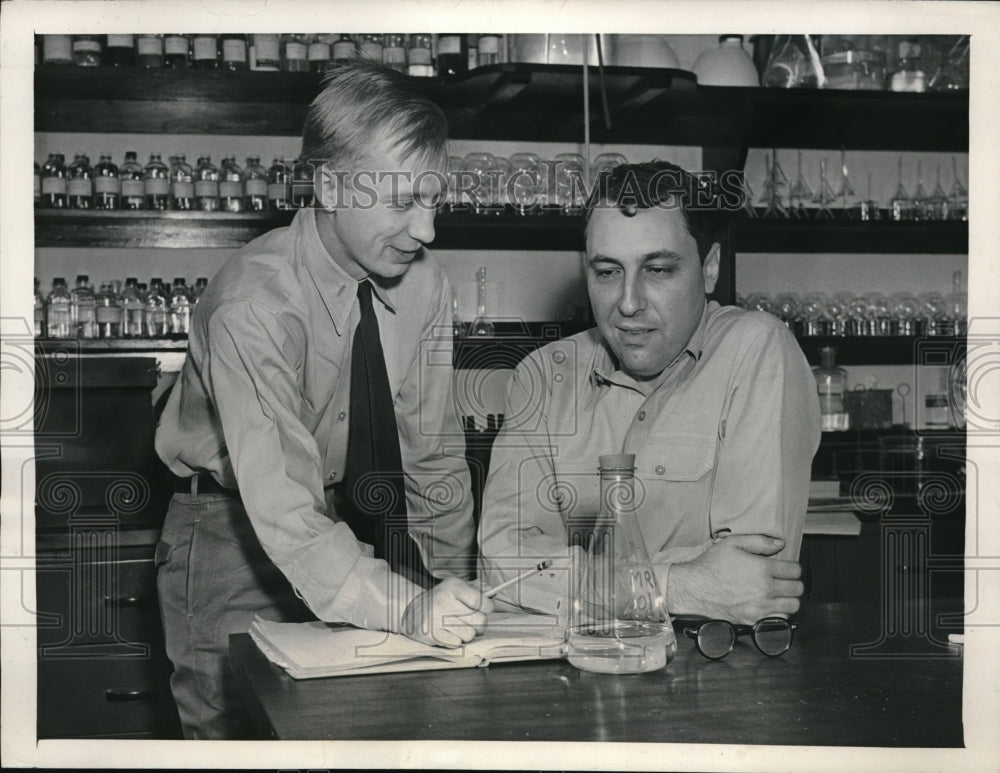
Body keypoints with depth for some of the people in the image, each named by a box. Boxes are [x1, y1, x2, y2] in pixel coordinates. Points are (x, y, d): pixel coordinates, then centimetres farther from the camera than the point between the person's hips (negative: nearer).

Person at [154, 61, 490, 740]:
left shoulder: (423, 284, -10)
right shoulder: (253, 306, -28)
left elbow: (433, 453, -3)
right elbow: (282, 507, -35)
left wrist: (454, 595, -10)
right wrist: (408, 608, -45)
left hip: (357, 519, 5)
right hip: (236, 535, -4)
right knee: (240, 736, -4)